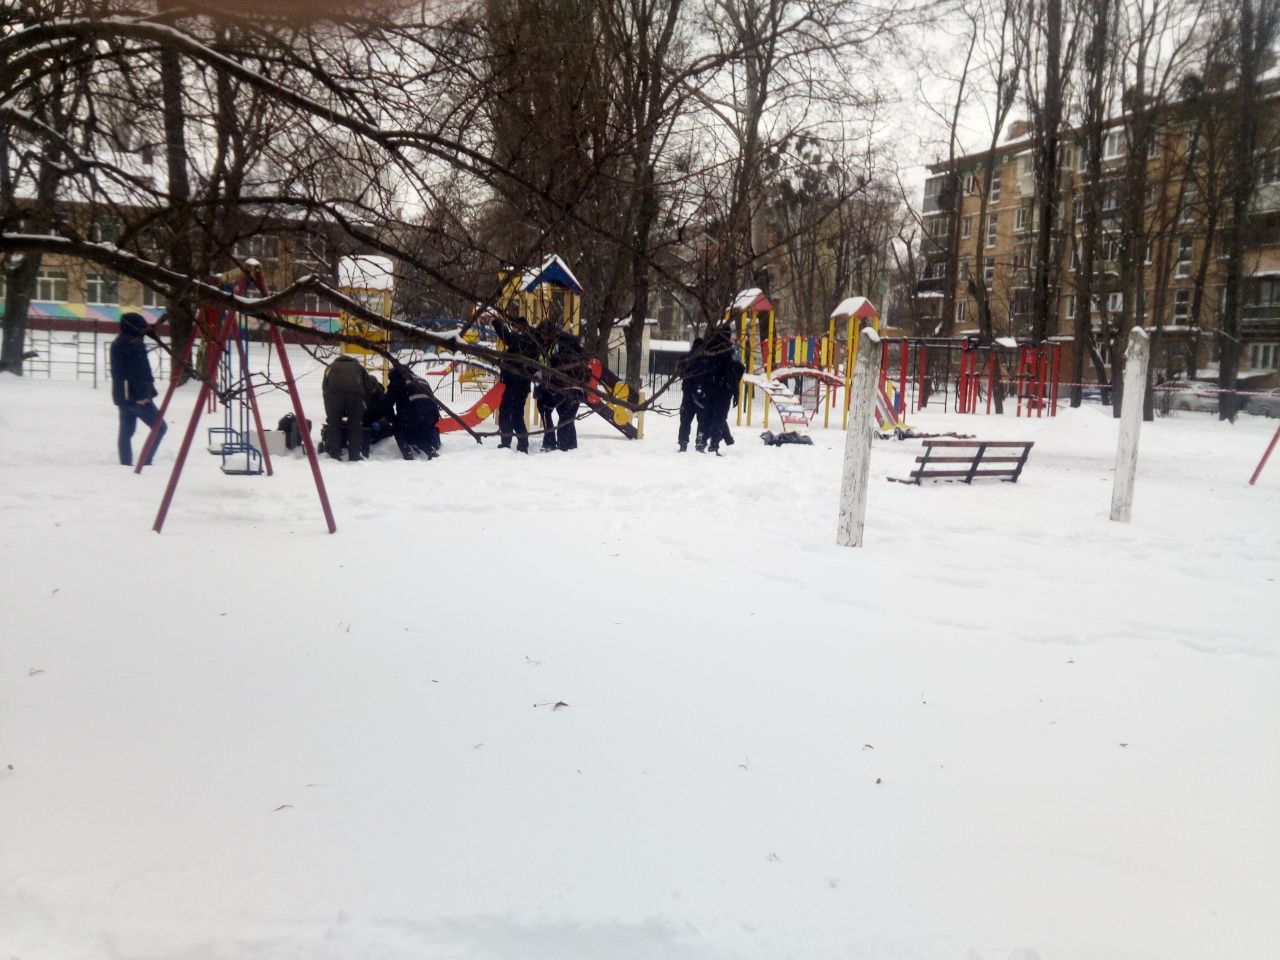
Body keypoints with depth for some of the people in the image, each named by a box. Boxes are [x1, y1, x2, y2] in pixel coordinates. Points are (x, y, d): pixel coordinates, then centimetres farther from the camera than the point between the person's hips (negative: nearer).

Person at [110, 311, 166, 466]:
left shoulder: (116, 344, 16)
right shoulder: (135, 345, -15)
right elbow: (140, 373, -21)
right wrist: (143, 394, -20)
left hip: (121, 395, 9)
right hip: (137, 396, -9)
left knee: (126, 431, 11)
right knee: (159, 427, -2)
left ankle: (126, 464, 12)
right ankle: (145, 461, -8)